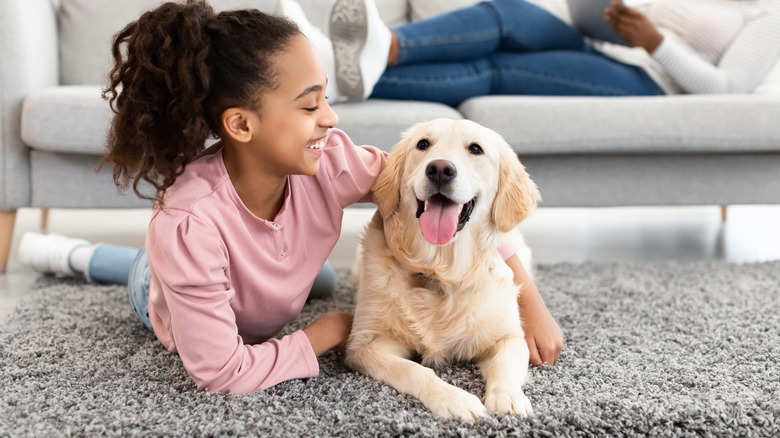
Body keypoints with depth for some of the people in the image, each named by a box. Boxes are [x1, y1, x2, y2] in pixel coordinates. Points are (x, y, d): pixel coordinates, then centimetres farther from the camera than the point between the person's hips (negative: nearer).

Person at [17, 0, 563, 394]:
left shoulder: (327, 159, -38)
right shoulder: (189, 224, -49)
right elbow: (222, 373, -42)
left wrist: (530, 300, -31)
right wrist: (329, 332, -32)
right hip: (170, 300, -4)